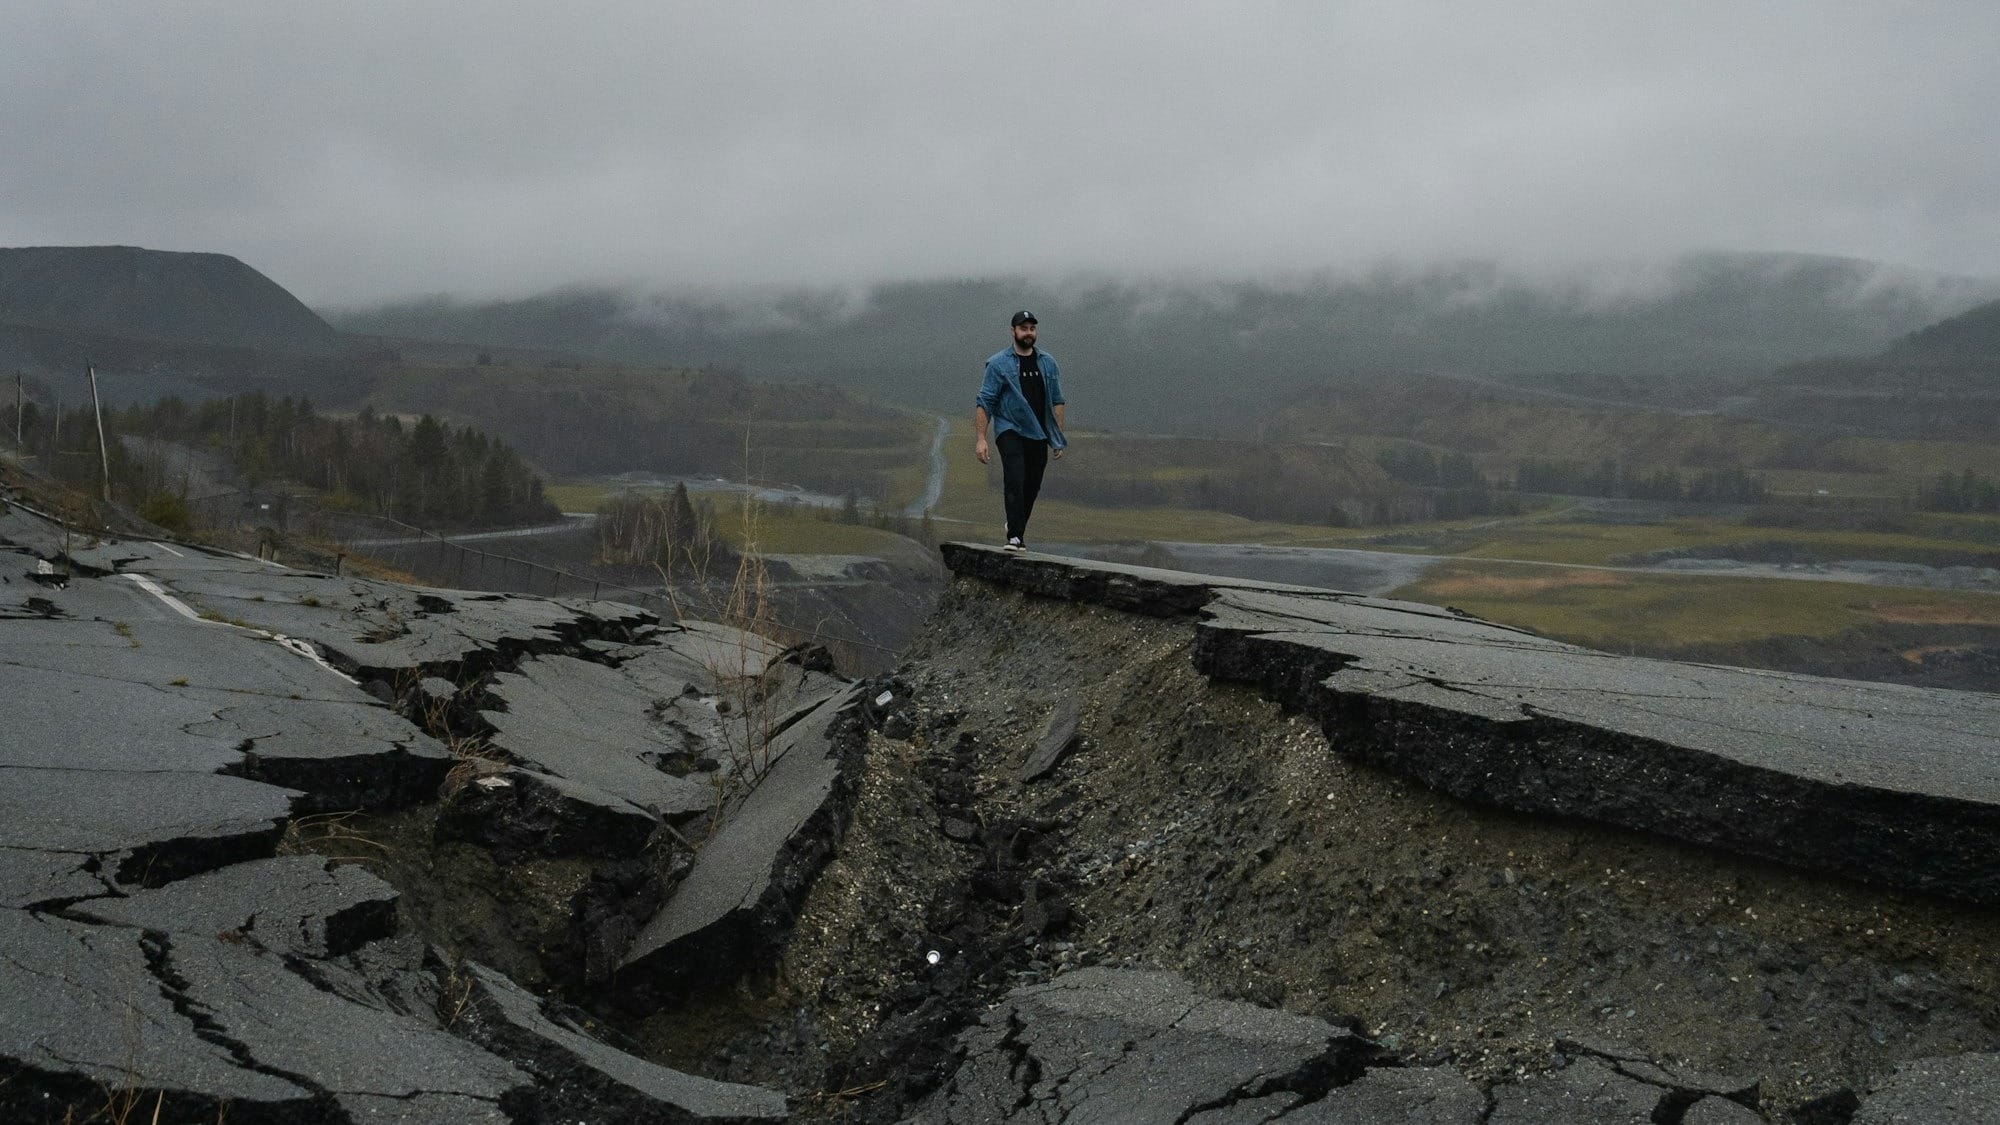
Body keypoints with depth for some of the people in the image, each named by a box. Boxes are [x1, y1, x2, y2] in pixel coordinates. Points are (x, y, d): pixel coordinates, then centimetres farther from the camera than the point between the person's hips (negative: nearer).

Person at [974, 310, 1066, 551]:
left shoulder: (1047, 363, 10)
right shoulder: (999, 363, -3)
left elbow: (1057, 401, 14)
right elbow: (984, 402, -5)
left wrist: (1058, 438, 8)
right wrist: (981, 439, -13)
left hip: (1038, 434, 4)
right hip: (1010, 430, -4)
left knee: (1032, 486, 9)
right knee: (1015, 480, -22)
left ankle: (1017, 527, 32)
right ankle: (1015, 536, -25)